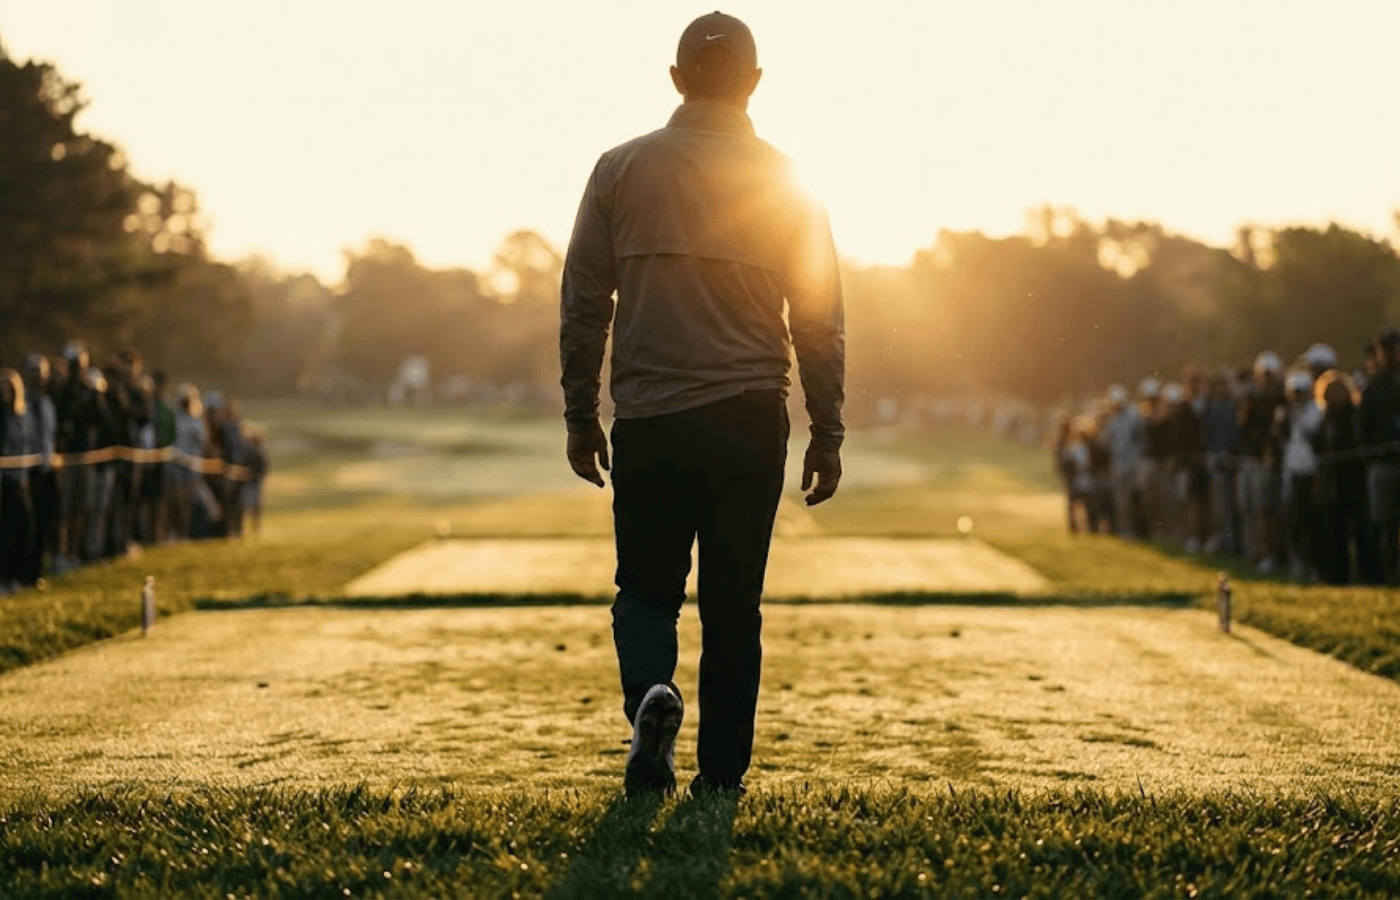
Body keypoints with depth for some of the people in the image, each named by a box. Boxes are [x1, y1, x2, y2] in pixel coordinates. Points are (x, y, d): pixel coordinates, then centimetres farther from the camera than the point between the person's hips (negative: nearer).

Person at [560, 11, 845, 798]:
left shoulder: (621, 170, 2)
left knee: (647, 587, 12)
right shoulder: (785, 180, 3)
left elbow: (583, 303, 3)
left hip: (648, 420, 0)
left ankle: (652, 691, -17)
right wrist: (827, 434, 9)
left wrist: (581, 416, 11)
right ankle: (721, 776, 9)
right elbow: (821, 320, 3)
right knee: (734, 605, 8)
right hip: (750, 417, 0)